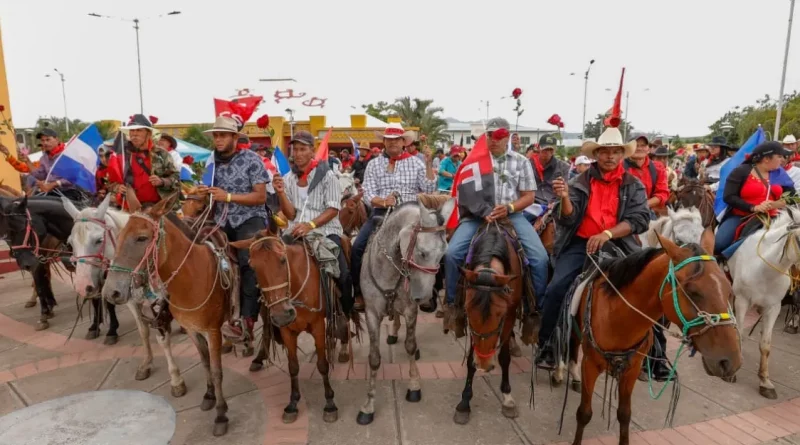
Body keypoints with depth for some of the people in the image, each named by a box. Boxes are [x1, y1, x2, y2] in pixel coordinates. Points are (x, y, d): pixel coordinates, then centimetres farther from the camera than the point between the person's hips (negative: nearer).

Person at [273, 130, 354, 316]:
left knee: (342, 274, -20)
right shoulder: (288, 179, 9)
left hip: (325, 231, -3)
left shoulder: (326, 175, -2)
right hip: (297, 232, 4)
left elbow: (333, 209, -8)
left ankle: (346, 313, 5)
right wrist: (281, 193, -11)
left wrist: (310, 225, -22)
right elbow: (290, 214, 5)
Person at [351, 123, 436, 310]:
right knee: (357, 247, -17)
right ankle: (360, 293, -2)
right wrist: (382, 201, -20)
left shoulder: (416, 162, 7)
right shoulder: (373, 164, 9)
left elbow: (429, 189, -2)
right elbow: (368, 194, 0)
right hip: (381, 213, 1)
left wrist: (429, 164, -11)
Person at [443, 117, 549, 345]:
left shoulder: (521, 161, 9)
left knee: (540, 258, -19)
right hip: (478, 214, 0)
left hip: (512, 215, 0)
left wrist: (509, 207, -14)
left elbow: (528, 196, 5)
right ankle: (452, 303, 0)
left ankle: (533, 311, -1)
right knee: (452, 253, -22)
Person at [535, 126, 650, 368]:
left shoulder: (634, 185, 6)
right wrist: (564, 198, -22)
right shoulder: (580, 182, 5)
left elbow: (640, 219, -5)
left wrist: (606, 234, -20)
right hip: (579, 244, 0)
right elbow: (568, 219, -1)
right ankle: (546, 344, 1)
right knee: (555, 289, -16)